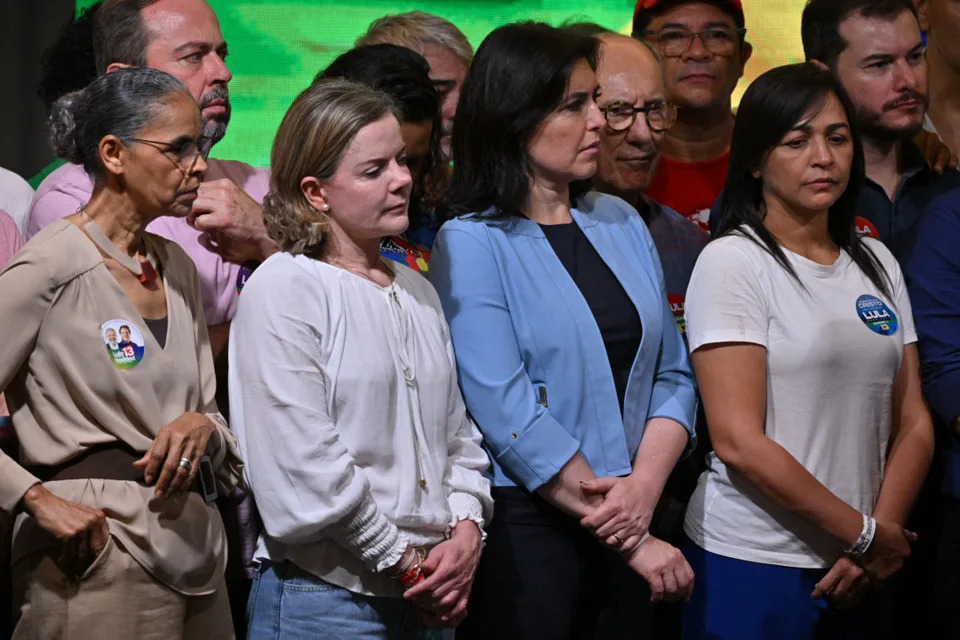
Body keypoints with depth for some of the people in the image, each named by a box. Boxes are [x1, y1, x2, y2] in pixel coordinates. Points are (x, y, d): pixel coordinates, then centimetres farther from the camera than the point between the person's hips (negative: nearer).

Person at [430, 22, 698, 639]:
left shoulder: (621, 223, 8)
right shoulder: (471, 243, -9)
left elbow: (673, 373, 6)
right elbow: (508, 416, -16)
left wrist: (644, 487, -12)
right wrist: (633, 540, -14)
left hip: (630, 526, 5)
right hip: (525, 529, -5)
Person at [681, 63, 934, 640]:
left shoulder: (876, 263, 8)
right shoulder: (731, 263, -9)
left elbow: (913, 424, 7)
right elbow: (739, 442, -15)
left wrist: (884, 533, -8)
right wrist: (866, 533, -11)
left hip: (860, 572, 5)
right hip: (753, 565, -5)